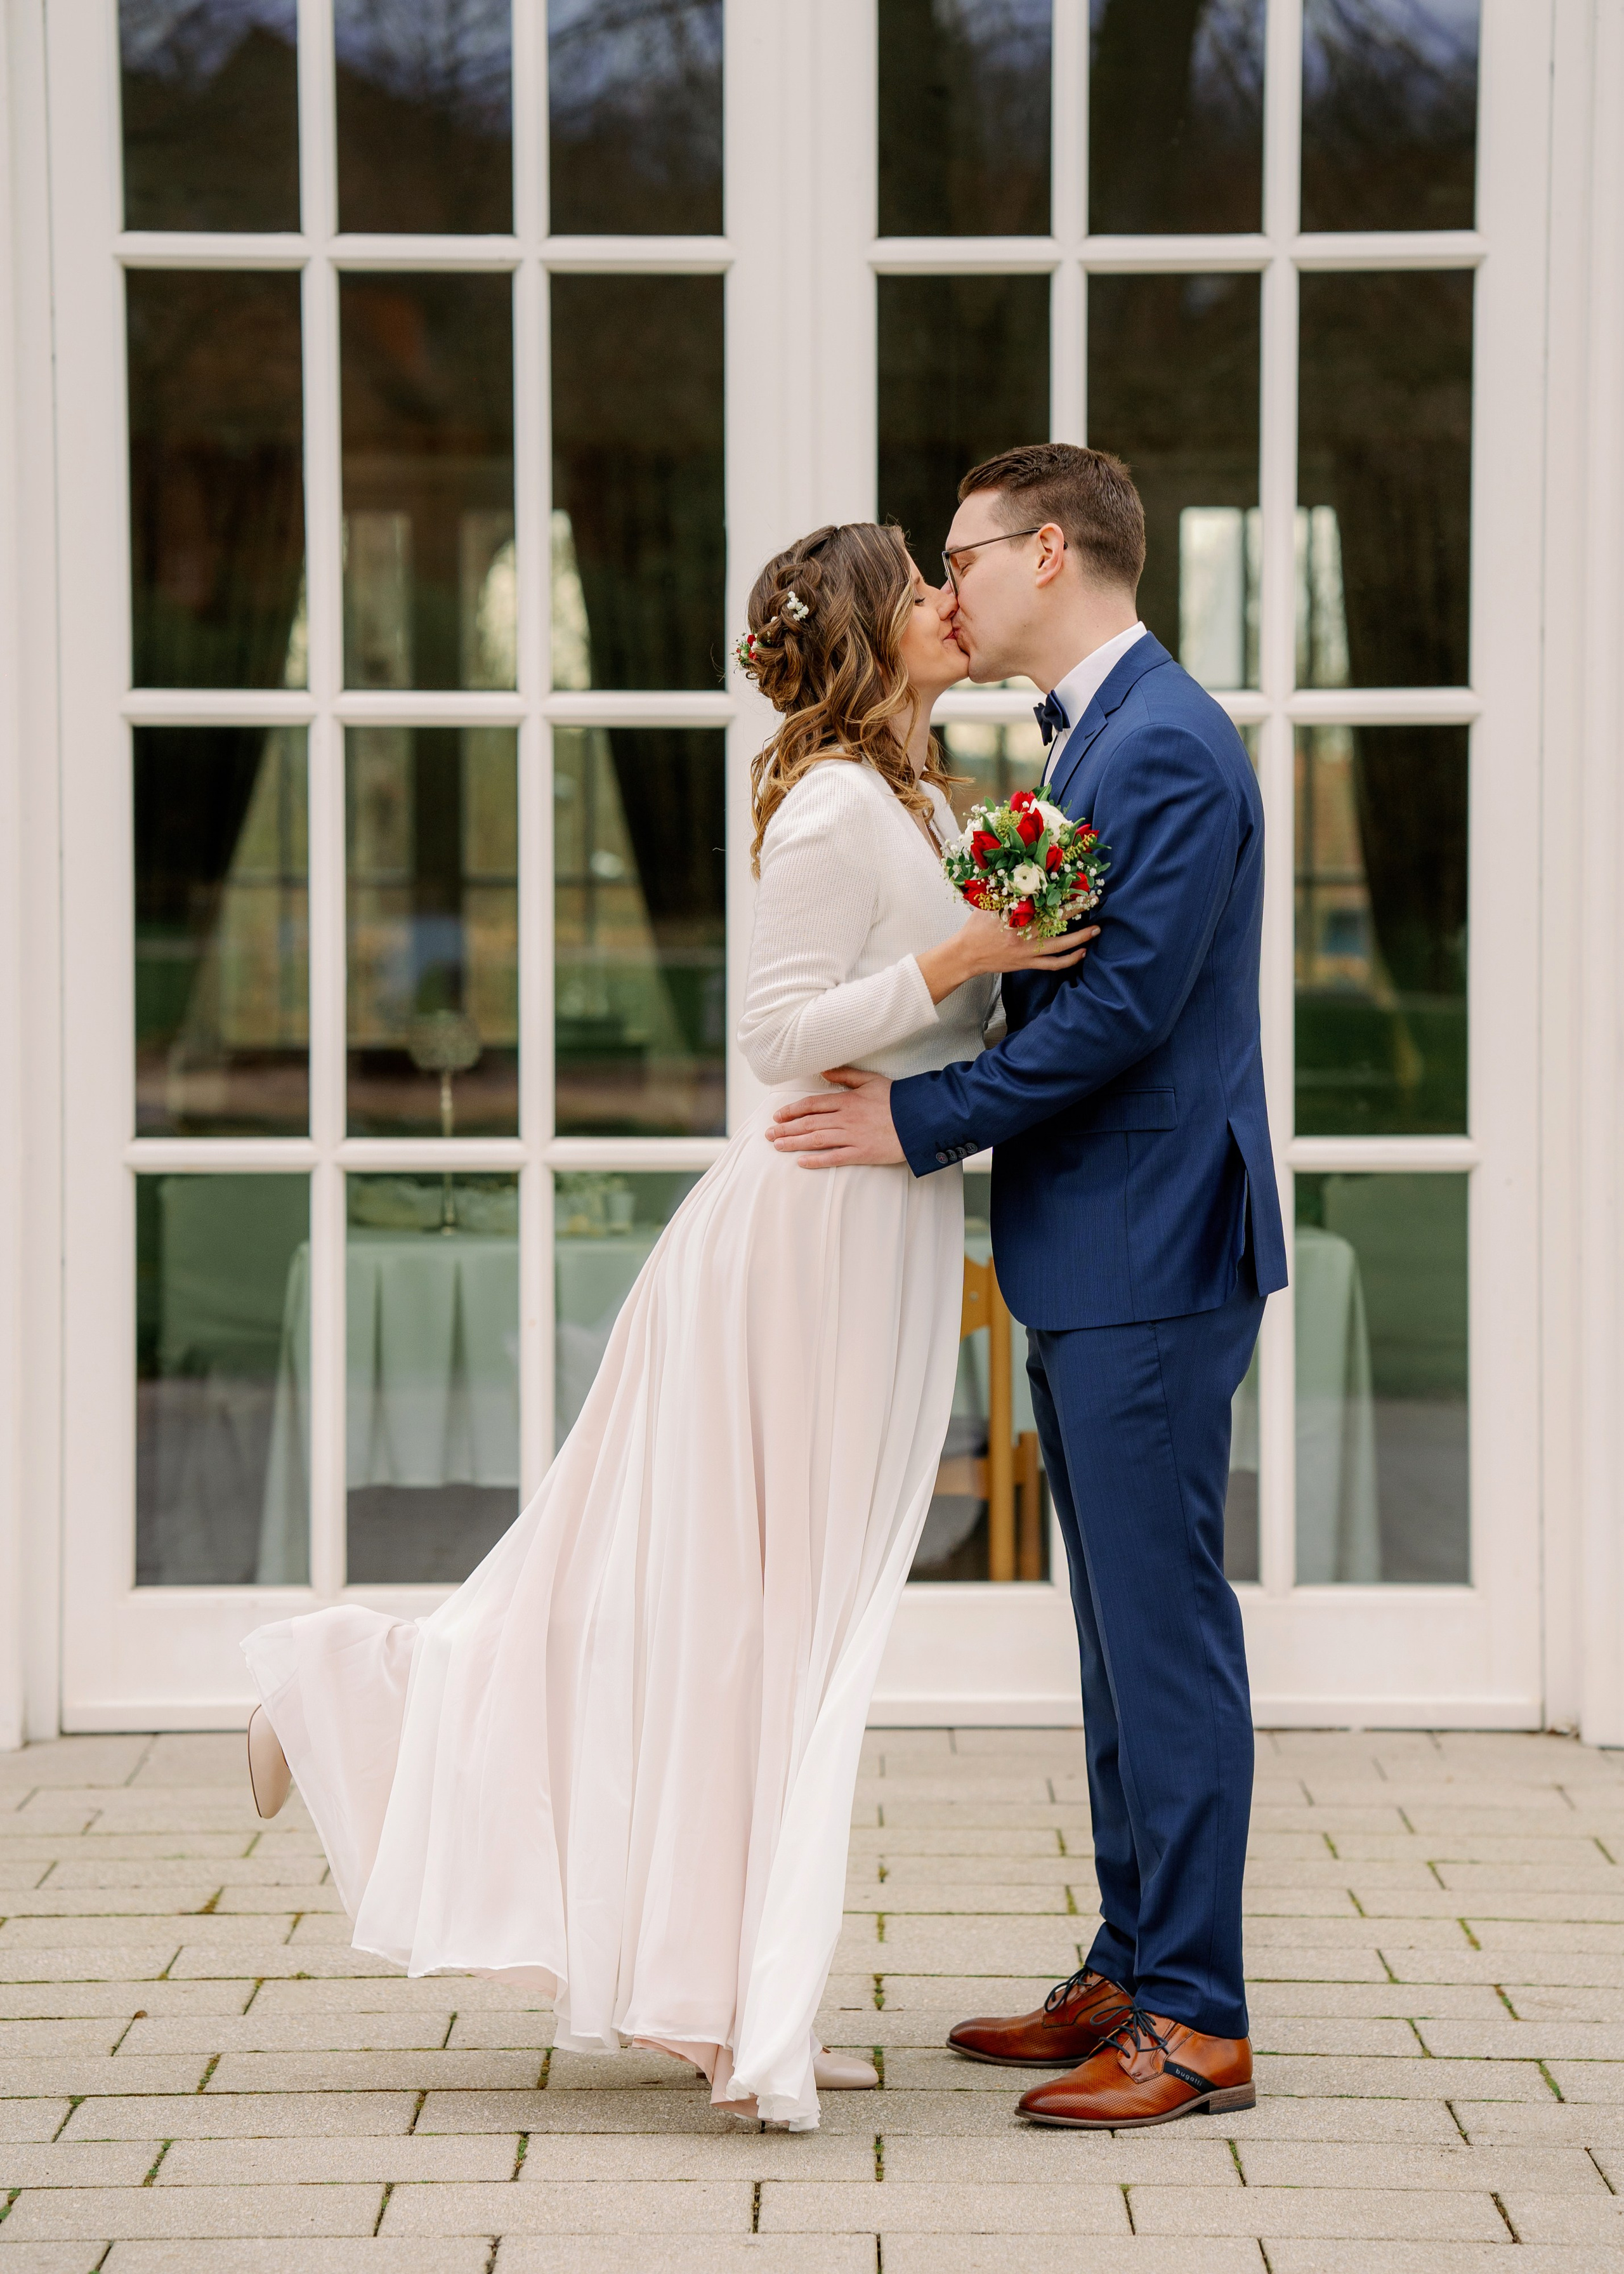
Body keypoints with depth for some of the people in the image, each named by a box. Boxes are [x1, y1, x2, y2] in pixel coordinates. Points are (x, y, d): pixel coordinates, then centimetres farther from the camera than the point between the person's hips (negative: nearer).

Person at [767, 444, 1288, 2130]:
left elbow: (1125, 1001, -22)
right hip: (1087, 1258, 10)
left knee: (1165, 1623, -7)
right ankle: (1133, 1972, 23)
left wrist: (921, 1120, -17)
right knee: (1123, 1625, 15)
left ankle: (1194, 2021, -2)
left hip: (1150, 1259, -10)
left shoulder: (1166, 744, -15)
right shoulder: (1094, 739, 17)